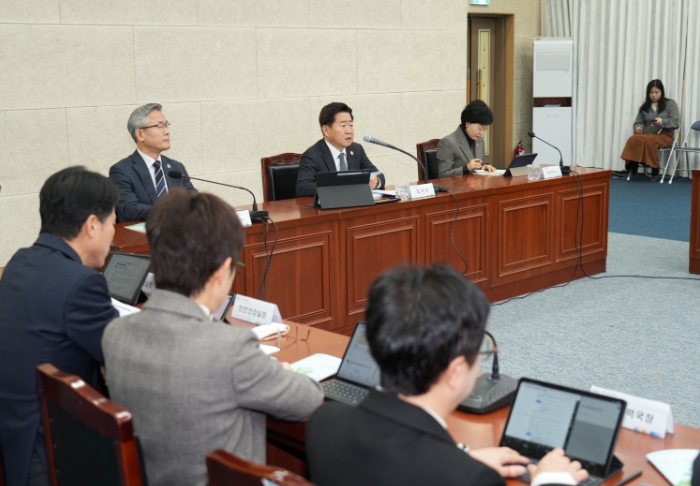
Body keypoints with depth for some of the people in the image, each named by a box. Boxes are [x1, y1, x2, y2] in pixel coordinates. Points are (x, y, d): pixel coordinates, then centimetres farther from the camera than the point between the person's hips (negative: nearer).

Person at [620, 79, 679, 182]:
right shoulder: (644, 106, 16)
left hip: (664, 134, -3)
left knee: (649, 140, -40)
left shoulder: (670, 104, 7)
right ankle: (633, 171, -33)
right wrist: (639, 127, -10)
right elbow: (638, 122, 15)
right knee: (633, 139, -34)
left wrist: (662, 121, -21)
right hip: (647, 133, 3)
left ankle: (655, 172, -30)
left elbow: (675, 122, -2)